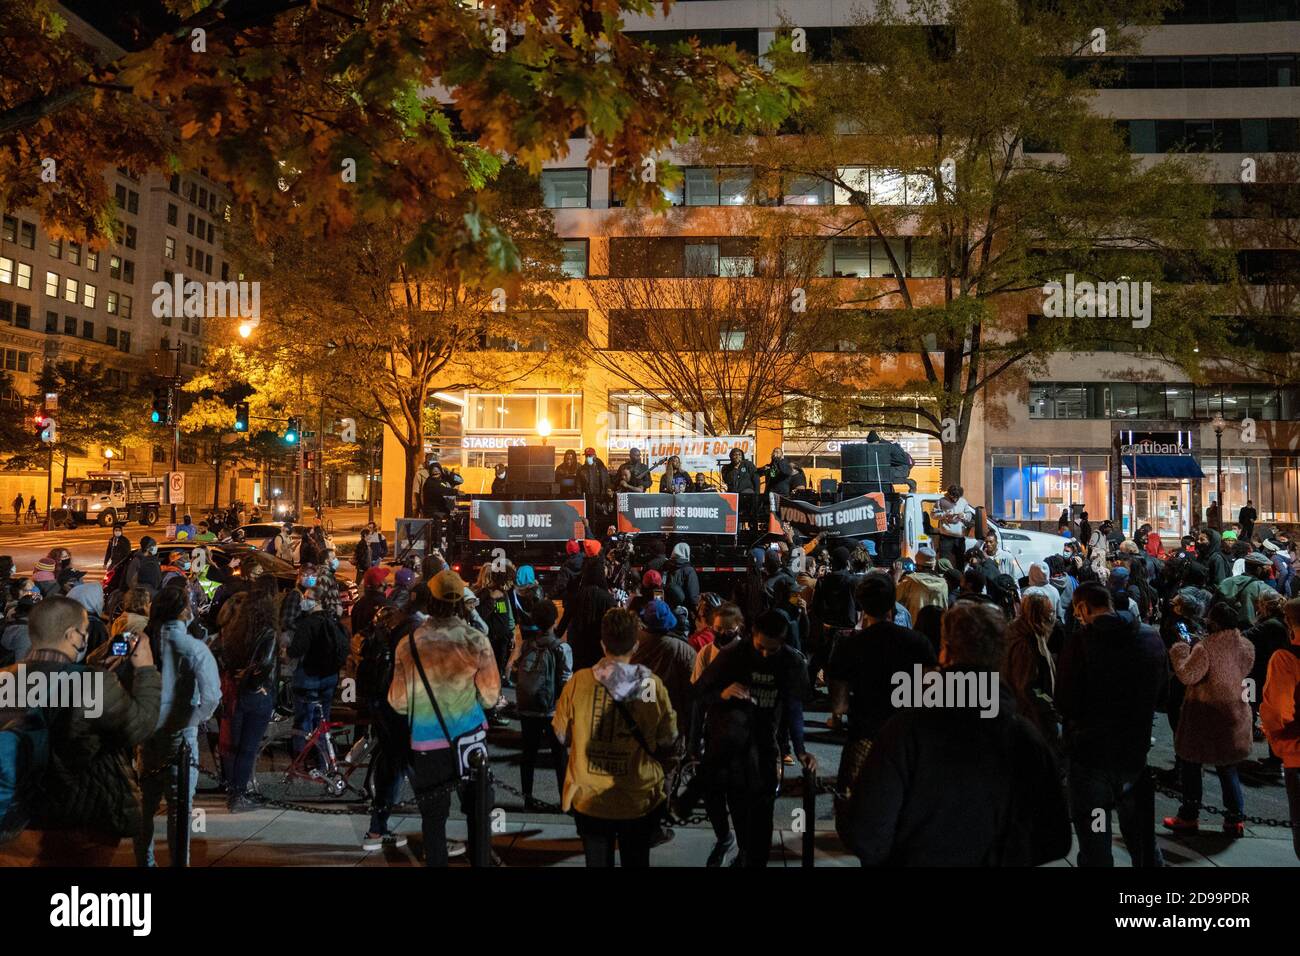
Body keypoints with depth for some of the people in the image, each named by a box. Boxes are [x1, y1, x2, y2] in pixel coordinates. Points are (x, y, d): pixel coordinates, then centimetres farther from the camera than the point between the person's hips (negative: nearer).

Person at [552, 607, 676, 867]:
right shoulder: (653, 686, -15)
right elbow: (668, 740, -5)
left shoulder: (579, 681, -14)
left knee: (597, 861, 19)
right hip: (639, 799, 0)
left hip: (589, 797, 0)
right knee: (636, 861, 20)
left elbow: (561, 735, -2)